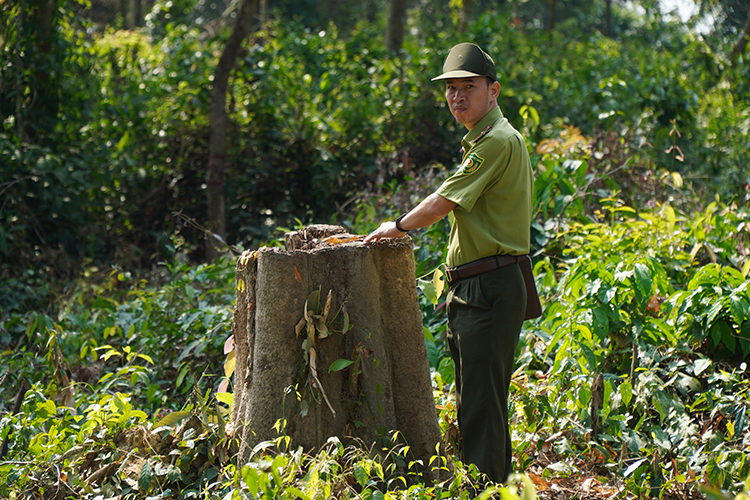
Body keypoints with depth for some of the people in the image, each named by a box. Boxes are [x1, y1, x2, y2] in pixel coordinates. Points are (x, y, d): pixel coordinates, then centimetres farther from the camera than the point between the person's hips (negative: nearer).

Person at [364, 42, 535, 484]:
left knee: (481, 403, -9)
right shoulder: (485, 140, 20)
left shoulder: (498, 141, -14)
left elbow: (442, 203, -15)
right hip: (475, 289, 11)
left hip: (490, 290, -11)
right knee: (476, 400, 15)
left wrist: (399, 227, 1)